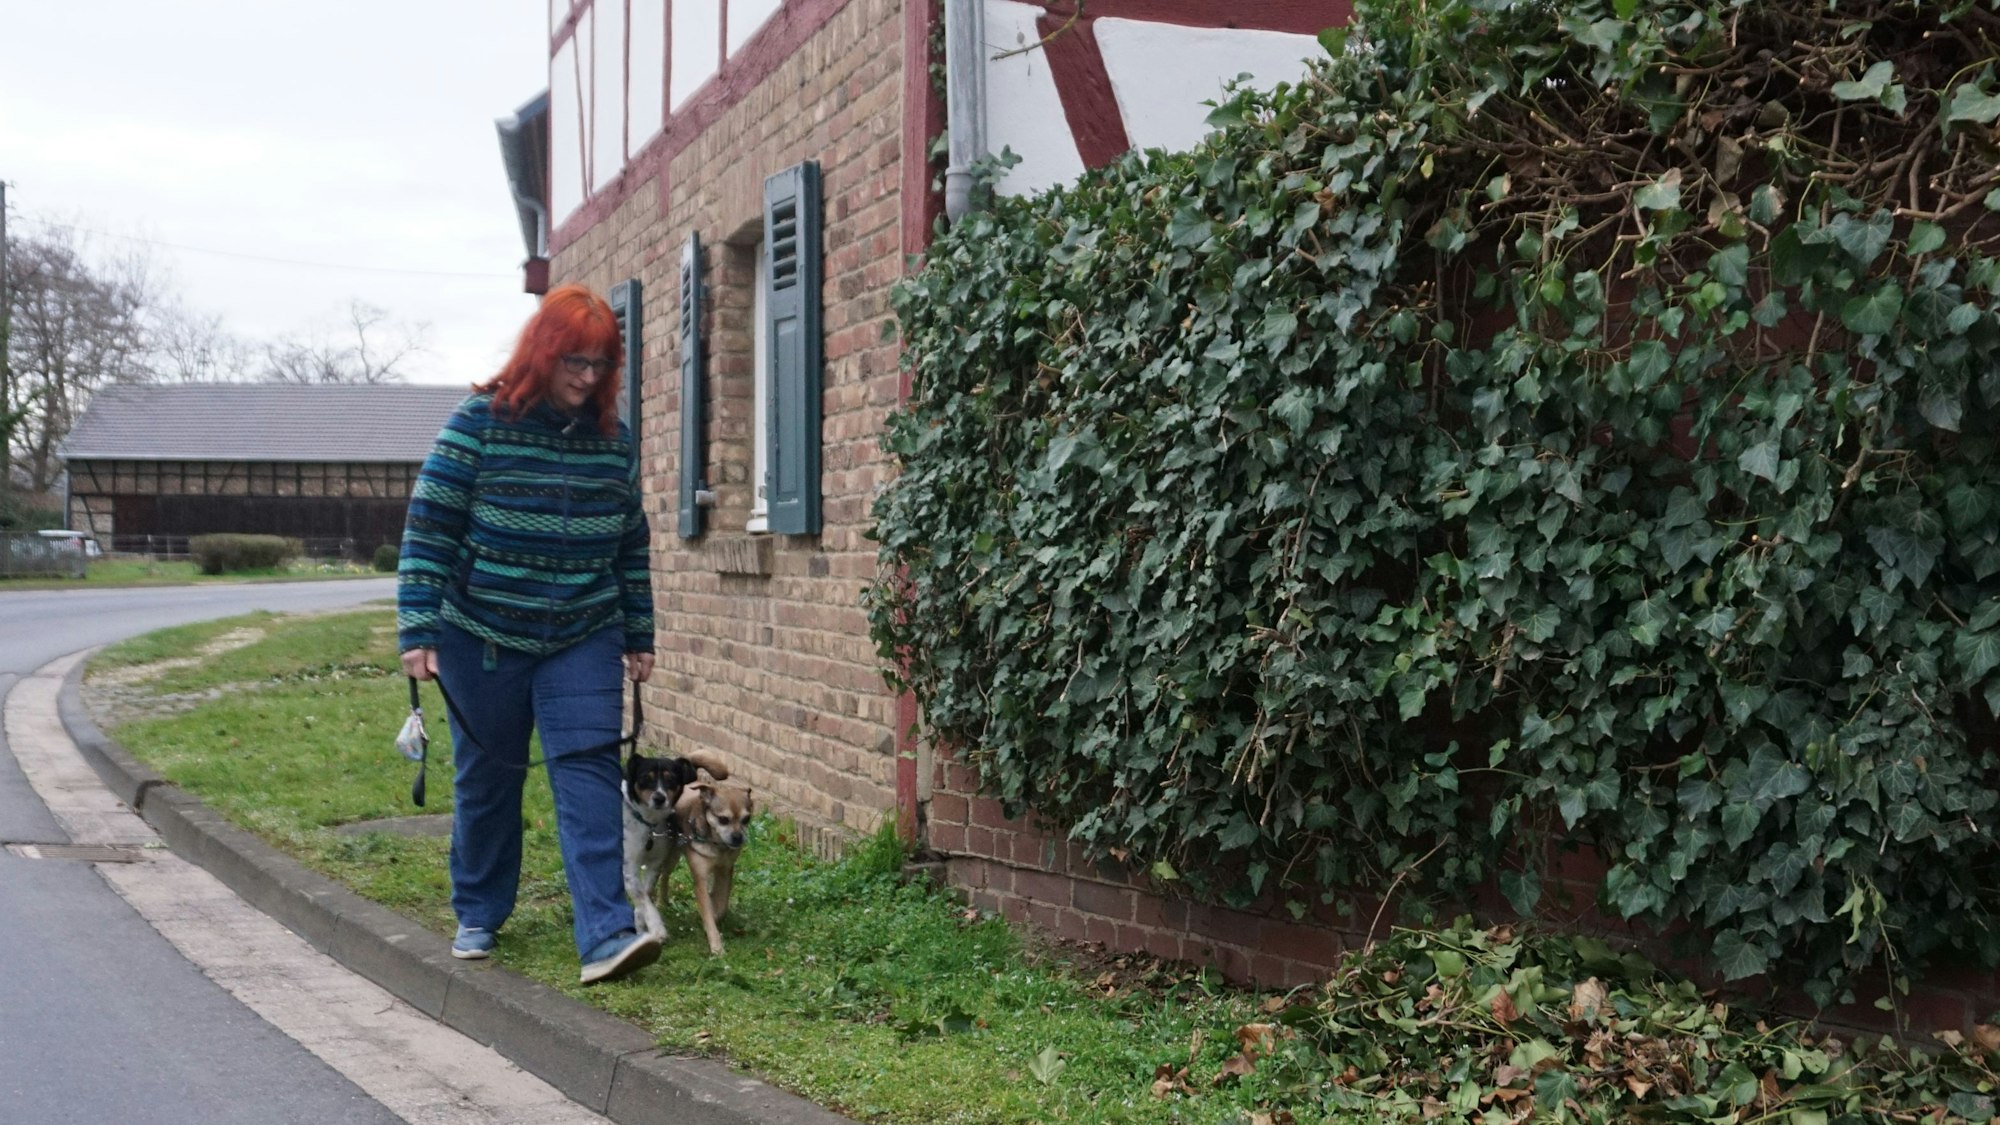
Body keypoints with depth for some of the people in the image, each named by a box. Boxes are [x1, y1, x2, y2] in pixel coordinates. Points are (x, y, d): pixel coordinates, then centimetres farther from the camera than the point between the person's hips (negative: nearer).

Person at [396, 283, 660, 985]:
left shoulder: (613, 438, 2)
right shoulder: (479, 423, -9)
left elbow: (631, 543, 11)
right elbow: (429, 527, -9)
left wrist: (638, 635, 12)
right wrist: (419, 630, -14)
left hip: (583, 640, 2)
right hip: (483, 637, -2)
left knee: (589, 772, -8)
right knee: (486, 779, 10)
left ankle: (606, 936, -12)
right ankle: (478, 915, 29)